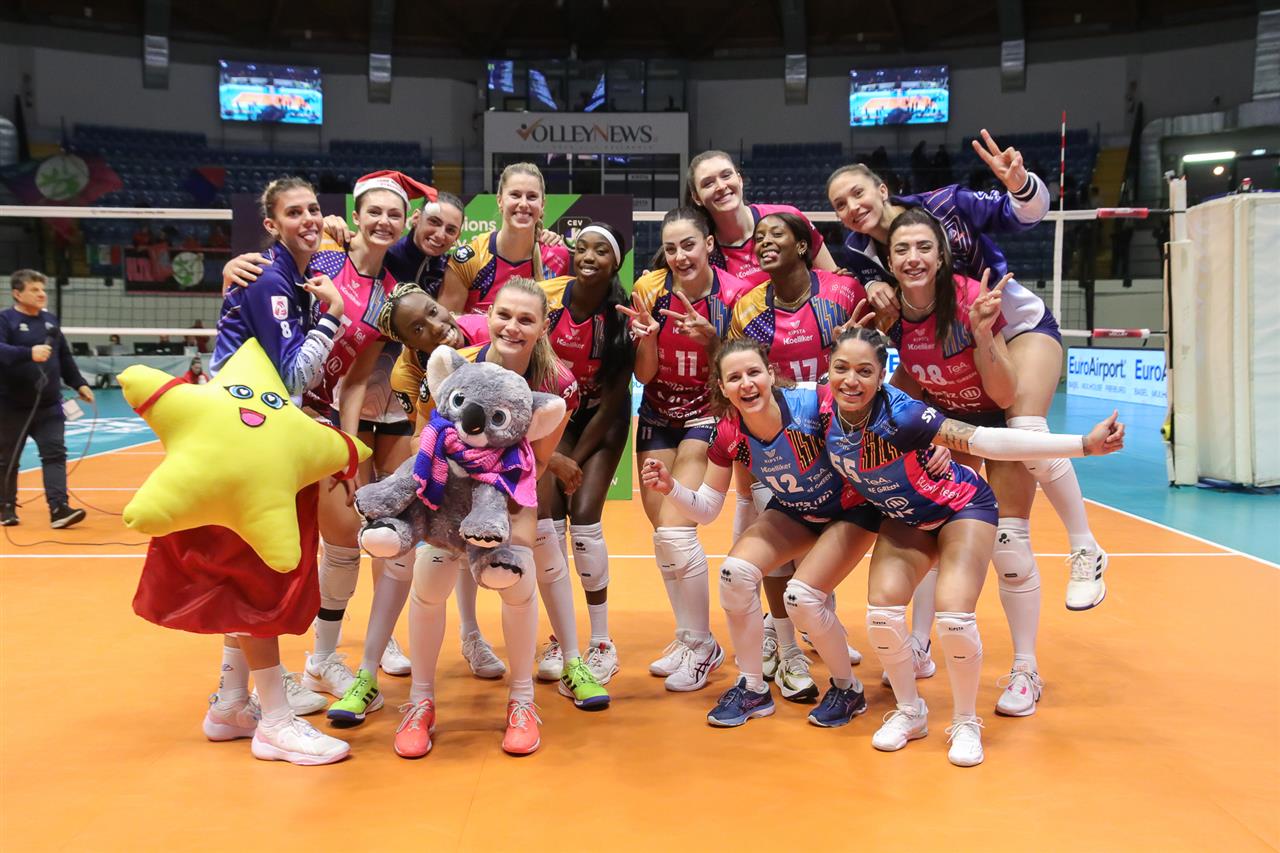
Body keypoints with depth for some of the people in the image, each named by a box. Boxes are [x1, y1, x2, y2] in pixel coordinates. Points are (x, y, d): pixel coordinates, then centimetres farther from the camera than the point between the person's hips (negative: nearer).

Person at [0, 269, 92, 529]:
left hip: (49, 406, 4)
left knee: (55, 454, -7)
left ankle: (58, 508, -13)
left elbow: (65, 357, 18)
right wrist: (29, 353, -41)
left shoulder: (50, 320, 10)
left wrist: (79, 384, 16)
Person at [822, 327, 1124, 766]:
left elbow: (983, 439, -40)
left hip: (962, 508, -4)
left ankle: (966, 722, 6)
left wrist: (1084, 443, -46)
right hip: (904, 519, 5)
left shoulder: (900, 414, -35)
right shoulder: (825, 409, -21)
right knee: (882, 609, -15)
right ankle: (909, 712, 11)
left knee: (954, 617, -22)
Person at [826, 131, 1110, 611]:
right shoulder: (859, 252, -12)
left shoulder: (944, 205, -23)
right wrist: (872, 288, -24)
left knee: (1027, 430, -24)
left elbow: (1027, 214, -17)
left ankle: (1087, 553, -6)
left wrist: (1020, 185, -40)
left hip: (1021, 326, -5)